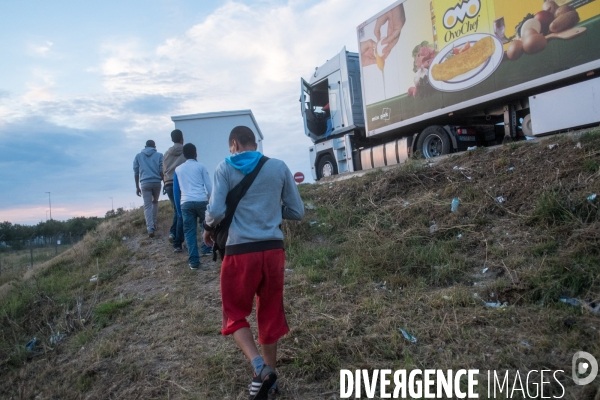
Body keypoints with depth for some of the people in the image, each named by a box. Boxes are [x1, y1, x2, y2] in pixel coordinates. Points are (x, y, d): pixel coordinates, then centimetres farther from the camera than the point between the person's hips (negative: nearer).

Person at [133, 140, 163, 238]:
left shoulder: (138, 156, 13)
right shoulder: (159, 155, 8)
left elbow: (136, 172, 10)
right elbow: (162, 171, -1)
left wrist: (137, 187, 13)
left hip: (144, 183, 0)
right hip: (156, 182, 0)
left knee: (147, 206, -2)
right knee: (155, 202, 23)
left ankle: (150, 228, -16)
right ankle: (153, 223, 20)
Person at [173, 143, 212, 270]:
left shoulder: (178, 169, 18)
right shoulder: (200, 166, 9)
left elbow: (176, 191, 19)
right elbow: (209, 186, 5)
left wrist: (179, 209, 24)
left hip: (186, 203, 2)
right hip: (201, 201, -2)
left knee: (189, 232, 4)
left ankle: (194, 261, 1)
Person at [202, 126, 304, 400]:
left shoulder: (225, 168, -1)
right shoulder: (279, 167, 6)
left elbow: (216, 211, -10)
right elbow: (297, 211, 8)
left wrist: (208, 229, 12)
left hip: (240, 252, -3)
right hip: (273, 250, 3)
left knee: (234, 314, 15)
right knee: (270, 314, 18)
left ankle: (259, 367, -4)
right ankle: (269, 375, 29)